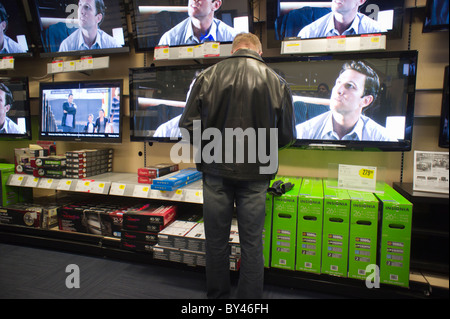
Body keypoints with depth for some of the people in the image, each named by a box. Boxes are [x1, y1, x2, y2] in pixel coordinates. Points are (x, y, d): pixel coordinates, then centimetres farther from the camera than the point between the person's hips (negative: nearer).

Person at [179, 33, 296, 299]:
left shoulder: (208, 76, -2)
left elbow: (187, 126, -4)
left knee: (217, 240, 16)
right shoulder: (277, 82, -2)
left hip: (216, 170, 1)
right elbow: (287, 136, 1)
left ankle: (218, 295, 33)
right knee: (252, 243, 13)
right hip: (255, 173, 0)